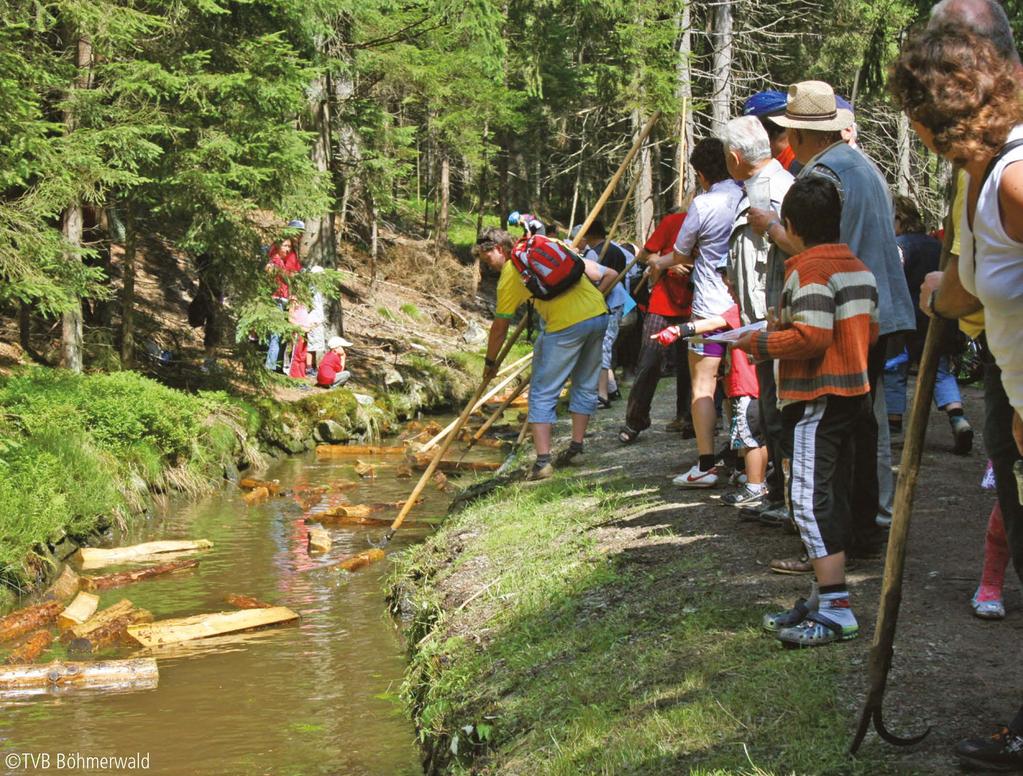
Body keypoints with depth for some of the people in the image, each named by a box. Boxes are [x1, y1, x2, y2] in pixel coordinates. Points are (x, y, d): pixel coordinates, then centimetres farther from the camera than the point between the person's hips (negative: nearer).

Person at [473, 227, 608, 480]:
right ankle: (576, 445, 24)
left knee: (543, 393, 3)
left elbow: (499, 328, 10)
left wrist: (490, 362, 22)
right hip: (599, 314, 6)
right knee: (586, 385, 21)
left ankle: (543, 460, -3)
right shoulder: (548, 244, 18)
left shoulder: (509, 276, 3)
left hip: (566, 325, -6)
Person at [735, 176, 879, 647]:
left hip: (816, 399, -10)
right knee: (832, 499, 14)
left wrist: (760, 343, -10)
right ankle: (824, 600, 21)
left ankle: (836, 612, -12)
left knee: (810, 502, -10)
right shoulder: (858, 268, 13)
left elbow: (811, 337, -24)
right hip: (852, 393, 10)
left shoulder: (809, 269, -15)